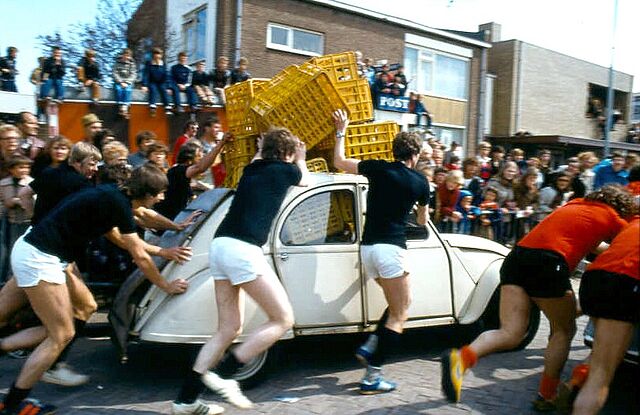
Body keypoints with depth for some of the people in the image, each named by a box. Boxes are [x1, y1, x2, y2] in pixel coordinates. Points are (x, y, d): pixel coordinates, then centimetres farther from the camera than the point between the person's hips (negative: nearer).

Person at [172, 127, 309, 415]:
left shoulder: (252, 169, 22)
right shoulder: (285, 170, 5)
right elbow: (304, 180, 30)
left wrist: (261, 150, 61)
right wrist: (301, 158, 45)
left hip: (220, 245, 8)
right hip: (242, 249, -8)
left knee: (229, 329, 14)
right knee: (283, 319, 3)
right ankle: (222, 374, -2)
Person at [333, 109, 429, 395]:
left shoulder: (378, 168, 5)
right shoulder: (420, 182, 5)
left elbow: (339, 162, 13)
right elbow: (422, 221, 21)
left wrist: (341, 130, 22)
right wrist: (419, 217, 45)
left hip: (367, 247, 5)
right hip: (391, 248, -5)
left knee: (400, 304, 24)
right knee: (399, 315, 3)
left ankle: (369, 347, 14)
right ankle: (372, 377, -3)